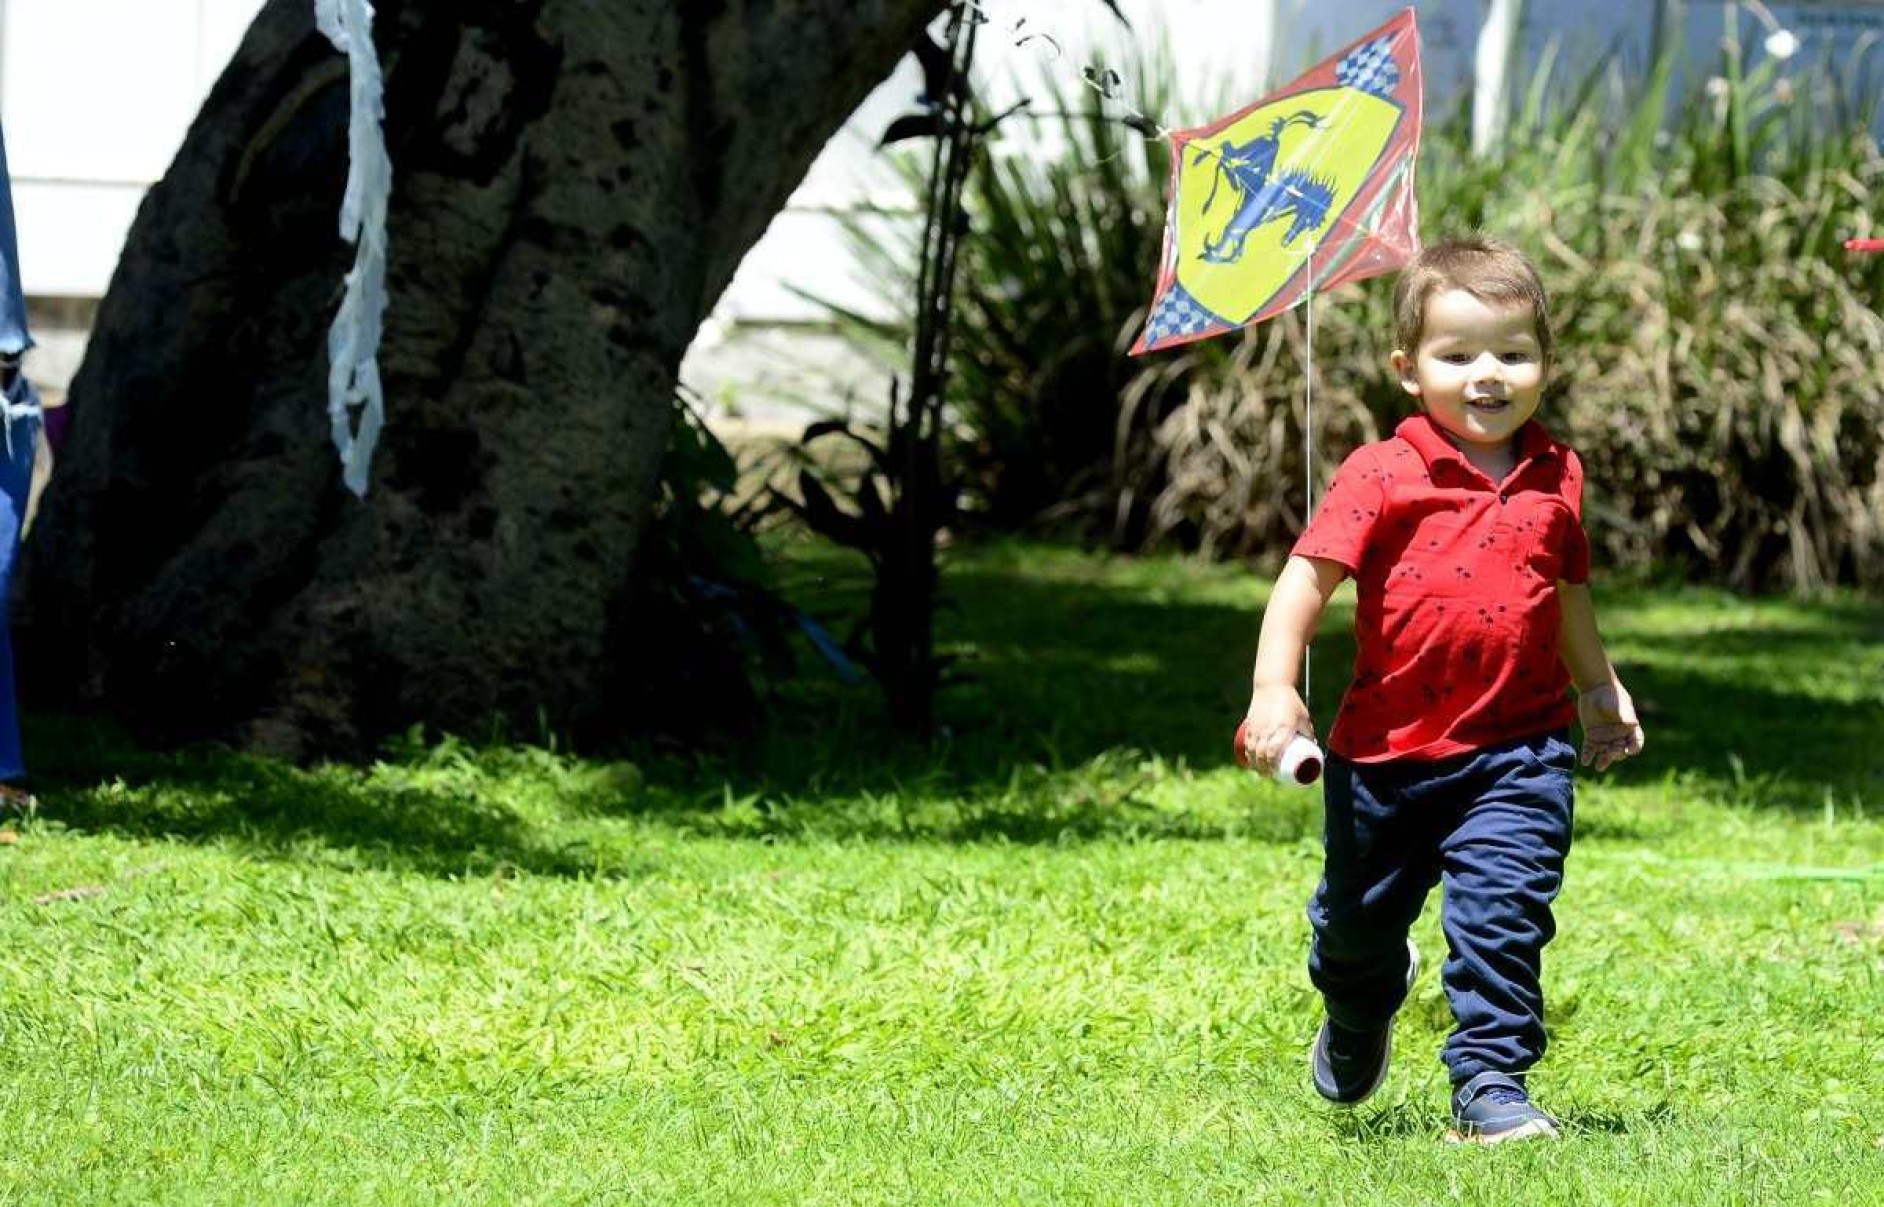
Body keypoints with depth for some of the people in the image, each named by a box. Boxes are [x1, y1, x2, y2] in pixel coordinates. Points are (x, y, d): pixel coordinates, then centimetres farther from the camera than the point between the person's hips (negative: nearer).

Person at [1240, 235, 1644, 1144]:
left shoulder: (1554, 477, 3)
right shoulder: (1383, 477, -11)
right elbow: (1307, 579, -15)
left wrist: (1600, 689, 31)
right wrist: (1274, 690, -26)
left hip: (1518, 749, 1)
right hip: (1388, 750, -1)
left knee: (1503, 911, -16)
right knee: (1359, 917, 18)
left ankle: (1490, 1084, -9)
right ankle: (1357, 1018, 50)